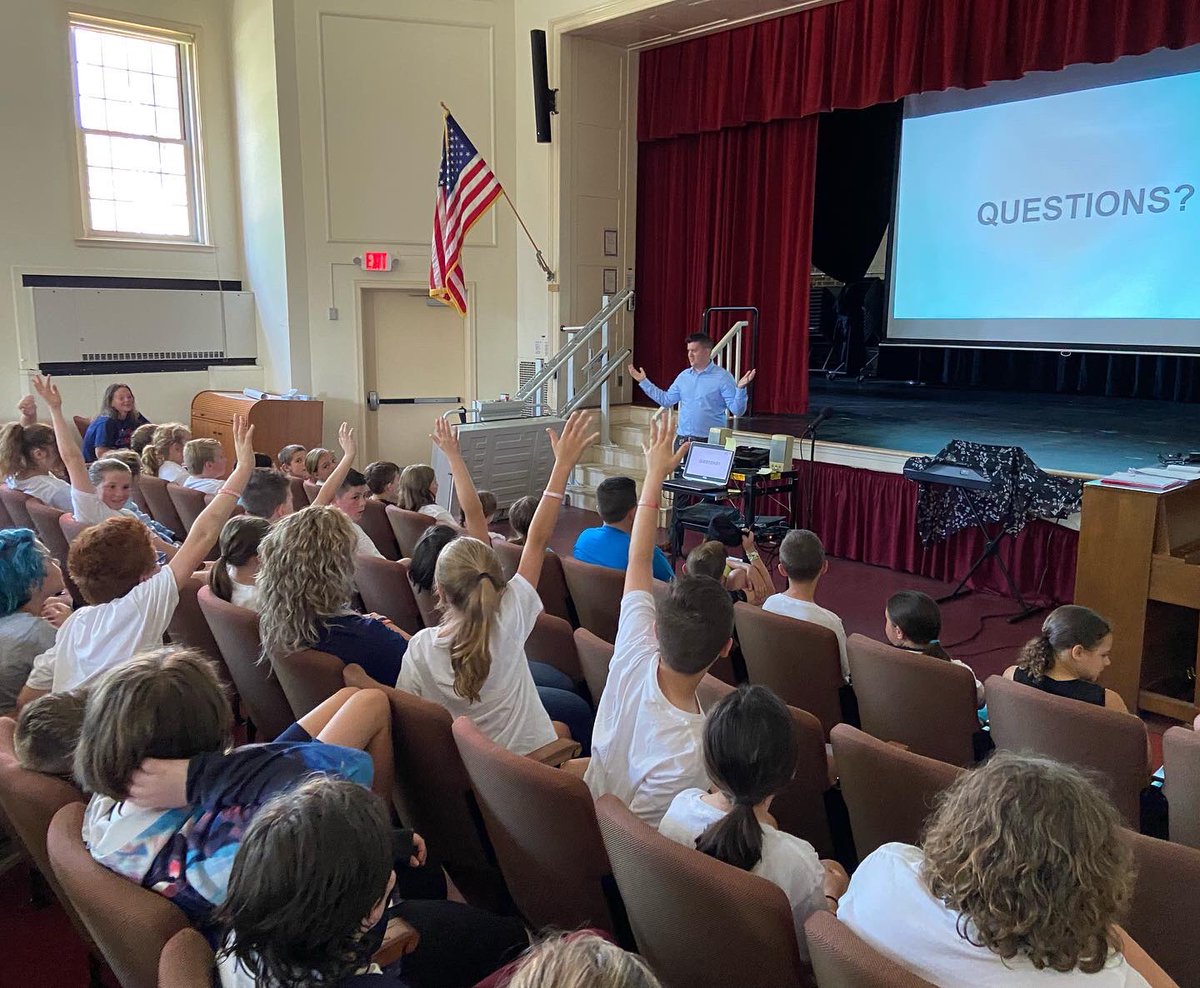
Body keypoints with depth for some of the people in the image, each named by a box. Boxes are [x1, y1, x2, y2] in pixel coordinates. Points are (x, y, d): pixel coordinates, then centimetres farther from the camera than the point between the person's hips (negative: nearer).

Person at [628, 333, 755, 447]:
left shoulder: (723, 377, -7)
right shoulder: (684, 376, 12)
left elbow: (737, 410, -12)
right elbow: (666, 400, 17)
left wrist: (740, 389, -30)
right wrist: (643, 382, 16)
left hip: (710, 442, -5)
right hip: (683, 439, 5)